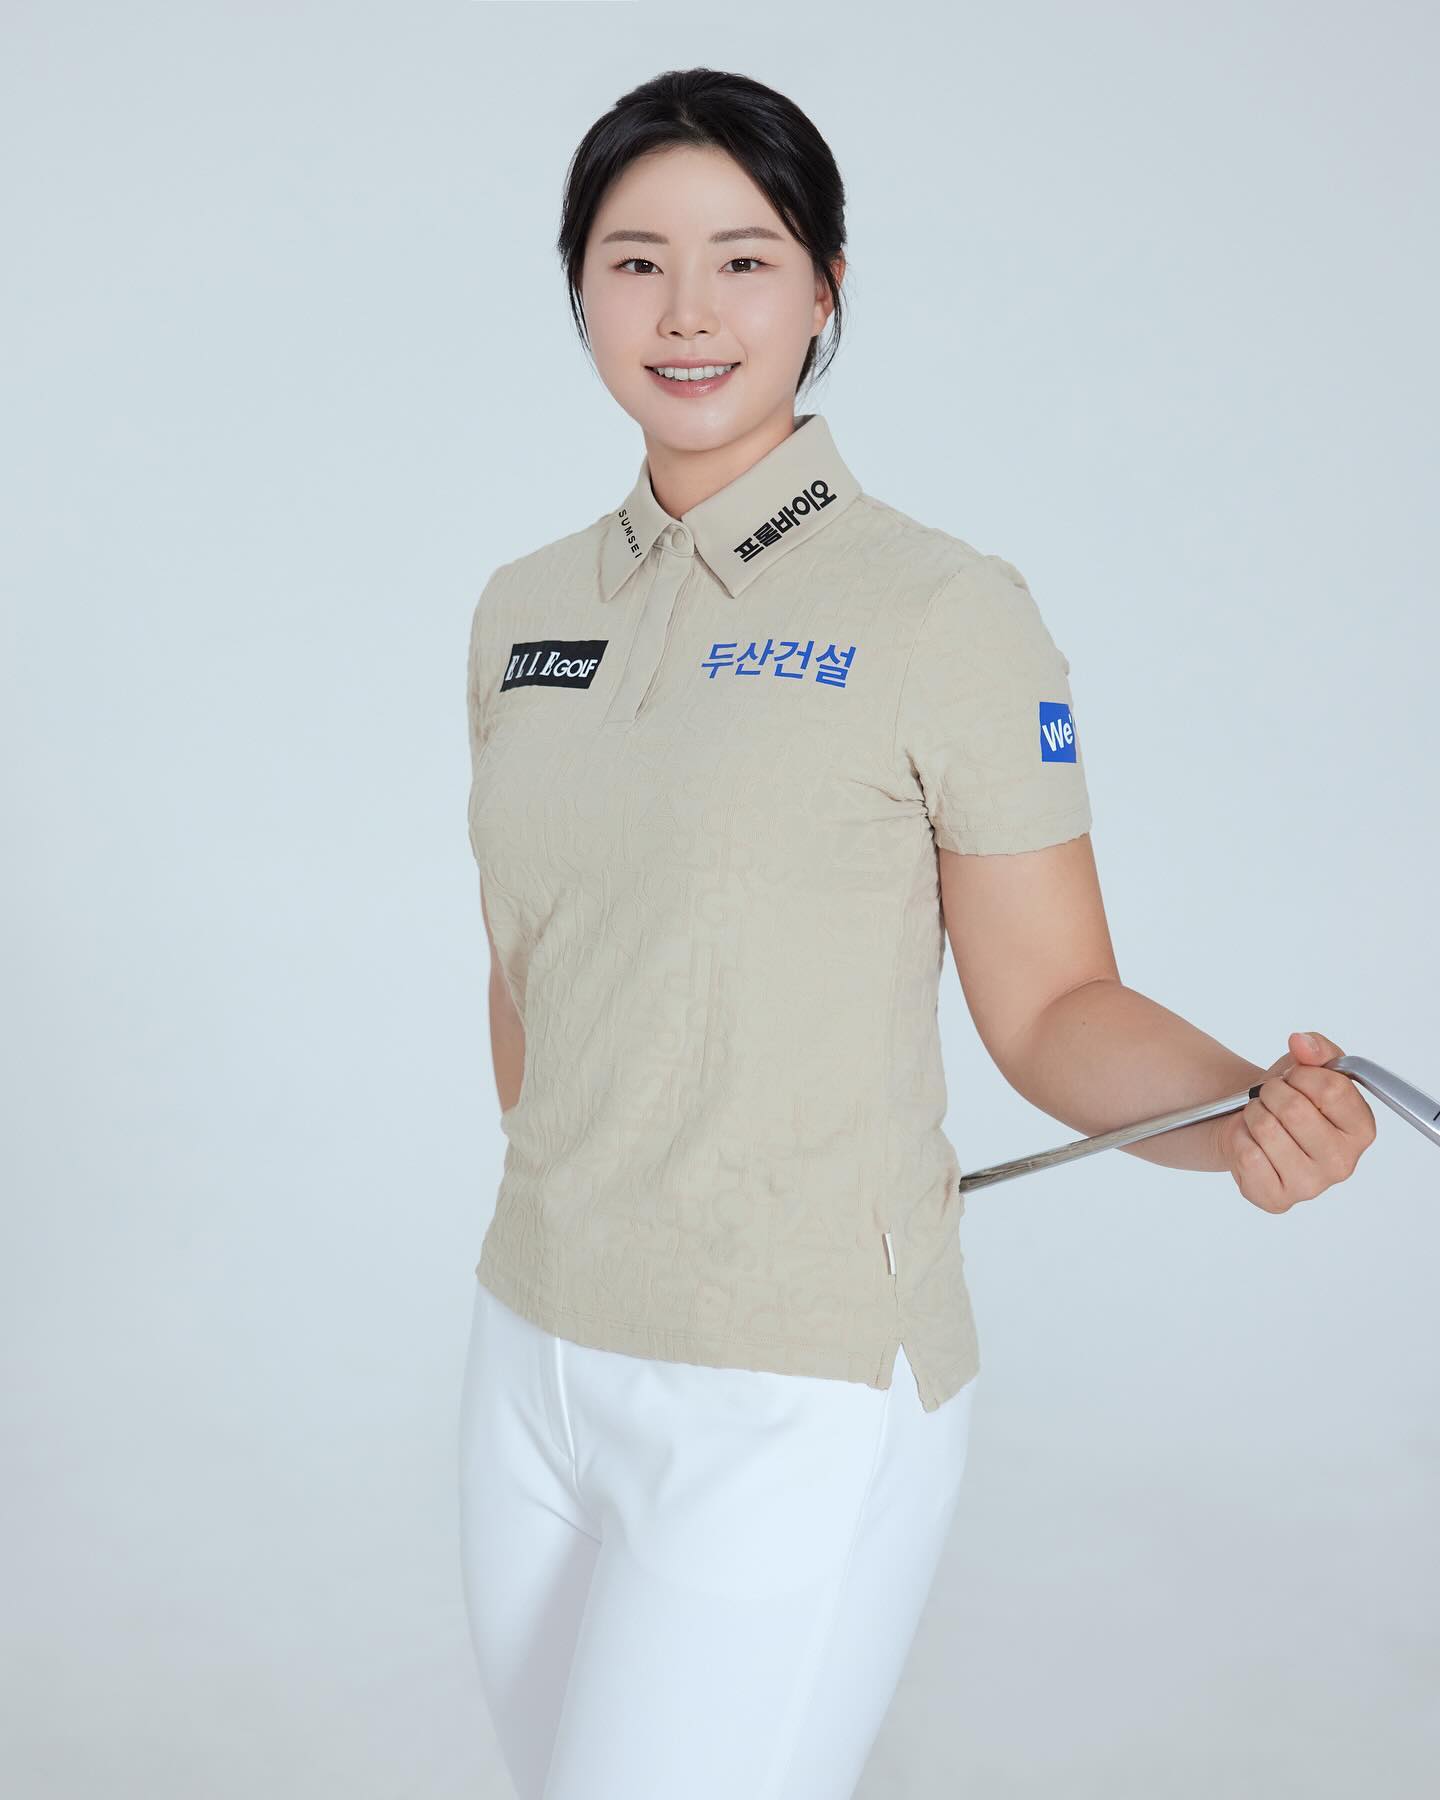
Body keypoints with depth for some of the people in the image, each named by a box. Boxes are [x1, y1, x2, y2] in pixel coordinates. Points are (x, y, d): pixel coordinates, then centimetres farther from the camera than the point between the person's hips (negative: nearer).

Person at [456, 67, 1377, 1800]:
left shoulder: (949, 613, -10)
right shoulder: (525, 610, 7)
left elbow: (1047, 1003, -9)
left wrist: (1248, 1109, -27)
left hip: (796, 1398, -6)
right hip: (535, 1355, 6)